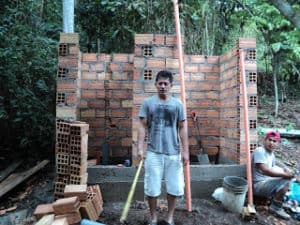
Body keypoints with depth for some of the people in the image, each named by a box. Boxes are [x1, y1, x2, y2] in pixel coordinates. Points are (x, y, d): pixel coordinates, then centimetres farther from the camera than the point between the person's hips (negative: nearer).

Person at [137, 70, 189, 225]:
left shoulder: (177, 104, 3)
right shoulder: (148, 103, 0)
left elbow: (182, 128, 5)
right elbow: (143, 126, -1)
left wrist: (185, 151, 2)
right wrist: (140, 148, -9)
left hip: (174, 152, 1)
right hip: (153, 152, -1)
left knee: (174, 188, 10)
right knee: (152, 188, 7)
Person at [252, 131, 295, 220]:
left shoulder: (271, 153, 6)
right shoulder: (259, 151, -21)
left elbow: (276, 162, 26)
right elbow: (265, 170, -31)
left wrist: (286, 169, 6)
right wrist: (284, 174, -26)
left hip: (266, 181, 10)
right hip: (257, 185, -10)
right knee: (286, 180, -21)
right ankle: (276, 207, -7)